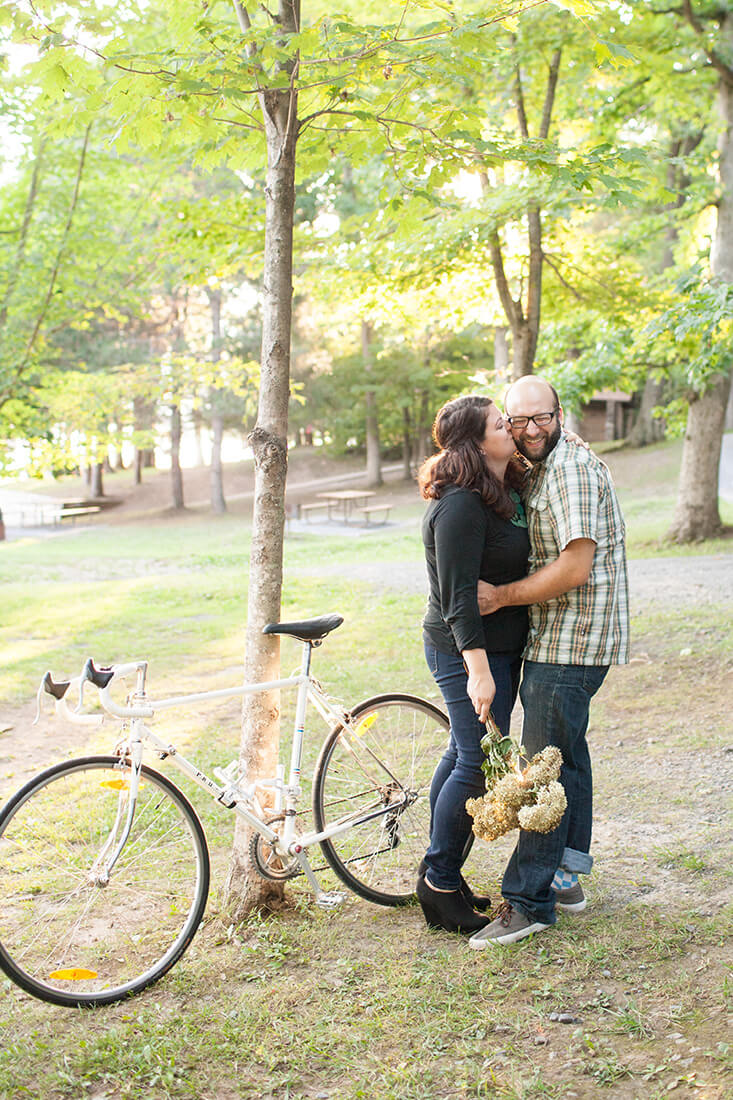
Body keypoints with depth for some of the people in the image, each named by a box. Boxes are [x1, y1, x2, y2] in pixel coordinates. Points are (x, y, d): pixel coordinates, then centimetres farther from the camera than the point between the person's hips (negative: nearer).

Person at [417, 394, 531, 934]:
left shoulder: (508, 492, 9)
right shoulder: (461, 505, -21)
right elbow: (458, 595, -24)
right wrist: (478, 670, -27)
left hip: (501, 645, 10)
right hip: (468, 650, -10)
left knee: (464, 754, 16)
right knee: (479, 765, -5)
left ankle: (440, 874, 28)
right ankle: (440, 884, 8)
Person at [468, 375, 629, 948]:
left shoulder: (573, 469, -18)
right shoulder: (537, 471, 15)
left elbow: (574, 568, -23)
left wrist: (502, 596, -16)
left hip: (572, 642, -11)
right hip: (558, 638, 11)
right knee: (566, 752, 18)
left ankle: (528, 901, -3)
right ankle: (566, 878, 30)